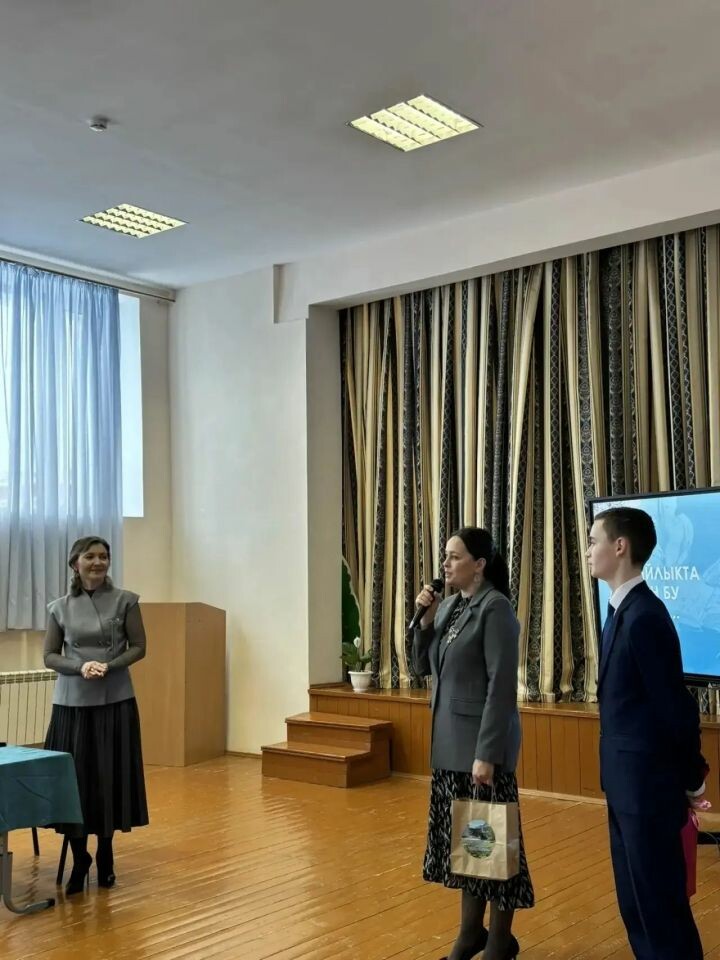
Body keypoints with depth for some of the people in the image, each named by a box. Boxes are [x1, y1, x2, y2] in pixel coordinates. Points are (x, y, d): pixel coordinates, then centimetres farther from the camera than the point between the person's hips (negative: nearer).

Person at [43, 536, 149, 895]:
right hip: (72, 703, 1)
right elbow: (50, 656, 6)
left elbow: (138, 647, 1)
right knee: (73, 780, 0)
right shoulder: (60, 607, 4)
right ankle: (79, 859, 18)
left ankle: (105, 856, 21)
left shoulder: (125, 601, 0)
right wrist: (80, 668, -13)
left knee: (111, 779, 3)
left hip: (116, 702, -1)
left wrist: (109, 666, -15)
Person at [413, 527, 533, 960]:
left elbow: (502, 686, -18)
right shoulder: (449, 606, 9)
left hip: (483, 742, -8)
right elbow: (422, 666, 14)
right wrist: (426, 620, -2)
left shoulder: (495, 608, -14)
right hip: (450, 741, 8)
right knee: (462, 836, 15)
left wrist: (487, 752, -20)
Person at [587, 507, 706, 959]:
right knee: (636, 899, 18)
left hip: (647, 783, -9)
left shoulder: (644, 615, -22)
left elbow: (675, 704, -18)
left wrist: (692, 776, -6)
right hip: (626, 782, 9)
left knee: (659, 900, 2)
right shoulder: (624, 611, 9)